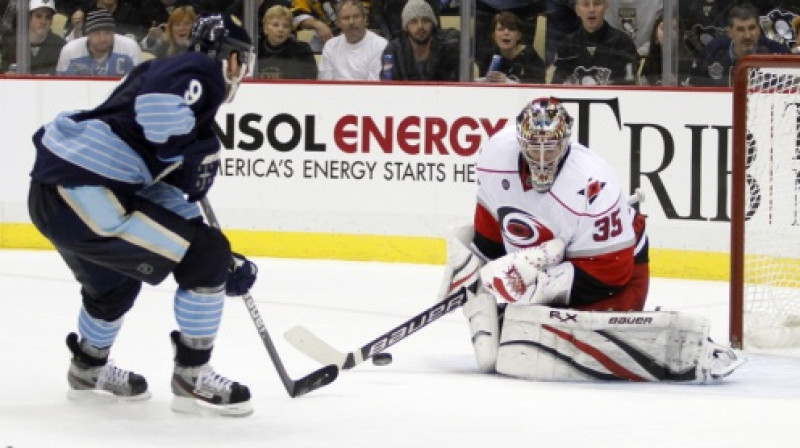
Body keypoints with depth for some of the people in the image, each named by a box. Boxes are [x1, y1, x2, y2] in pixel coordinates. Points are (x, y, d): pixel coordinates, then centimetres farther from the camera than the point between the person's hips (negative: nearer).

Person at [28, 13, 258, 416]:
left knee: (114, 282, 35)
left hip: (48, 193, 10)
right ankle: (191, 378, 4)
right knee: (207, 256, -5)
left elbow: (164, 191, 27)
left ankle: (88, 371, 55)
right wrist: (199, 152, -5)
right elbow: (159, 114, -25)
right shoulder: (202, 71, -2)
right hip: (86, 196, -10)